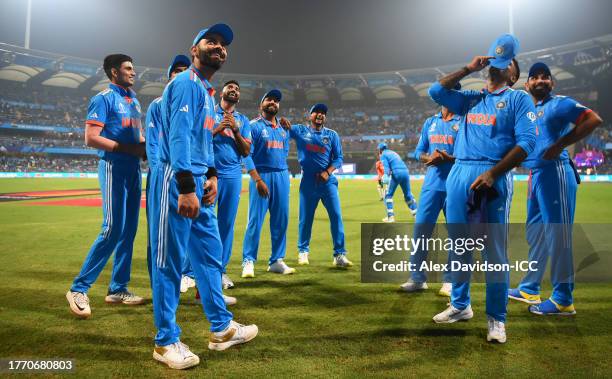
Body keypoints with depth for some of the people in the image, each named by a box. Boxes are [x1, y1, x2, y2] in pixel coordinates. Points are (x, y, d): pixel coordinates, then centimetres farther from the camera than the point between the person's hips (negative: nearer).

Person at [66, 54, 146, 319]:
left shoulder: (133, 99, 18)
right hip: (114, 168, -8)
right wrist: (130, 148, -19)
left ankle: (118, 289, 17)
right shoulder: (104, 98, -6)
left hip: (134, 168, 8)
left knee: (129, 230, 8)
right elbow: (91, 138, -14)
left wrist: (145, 146, 3)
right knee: (113, 229, -12)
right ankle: (79, 289, 1)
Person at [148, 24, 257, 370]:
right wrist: (186, 187, -26)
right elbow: (179, 135, -19)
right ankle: (166, 341, 12)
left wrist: (211, 175, 11)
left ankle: (222, 328, 26)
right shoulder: (186, 83, -8)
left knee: (211, 254, 14)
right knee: (170, 260, -1)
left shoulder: (209, 92, 21)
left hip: (198, 182, 10)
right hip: (177, 181, -10)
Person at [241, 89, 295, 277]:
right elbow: (247, 155, -9)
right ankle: (248, 261, 3)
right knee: (255, 219, -7)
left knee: (281, 220, 5)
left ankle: (276, 261, 15)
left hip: (282, 176, 6)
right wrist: (258, 180, -18)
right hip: (262, 176, -6)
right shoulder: (253, 126, -1)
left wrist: (284, 174, 10)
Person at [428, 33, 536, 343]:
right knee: (458, 245, 9)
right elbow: (436, 90, 13)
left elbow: (526, 142, -4)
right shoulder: (470, 98, 22)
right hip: (459, 174, 5)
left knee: (494, 250, -2)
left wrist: (492, 173, -16)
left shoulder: (519, 99, 8)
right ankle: (460, 305, 24)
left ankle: (496, 318, 9)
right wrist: (469, 68, 12)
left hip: (494, 178, -4)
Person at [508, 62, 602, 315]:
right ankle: (529, 289, 27)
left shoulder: (559, 103, -4)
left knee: (558, 234, -6)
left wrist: (560, 144, -18)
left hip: (555, 172, -9)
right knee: (535, 232, 14)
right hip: (535, 174, 9)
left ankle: (563, 300, 1)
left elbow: (593, 120, -14)